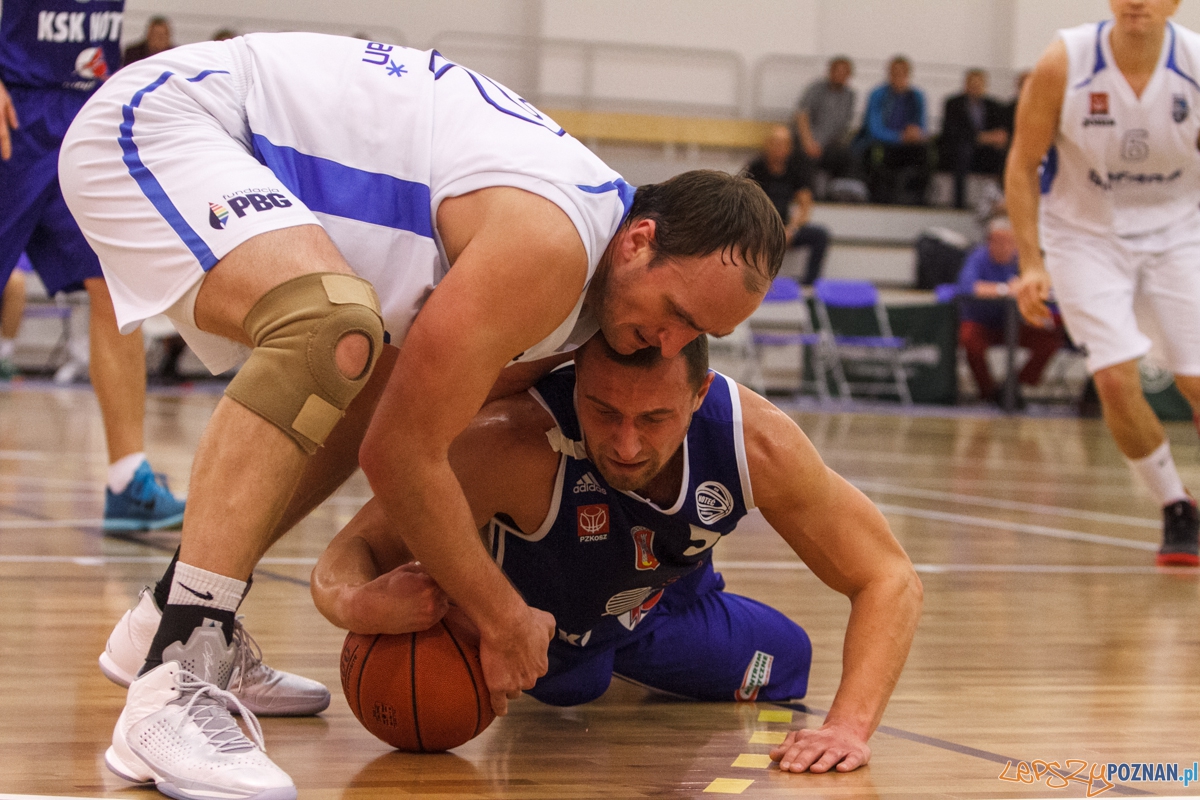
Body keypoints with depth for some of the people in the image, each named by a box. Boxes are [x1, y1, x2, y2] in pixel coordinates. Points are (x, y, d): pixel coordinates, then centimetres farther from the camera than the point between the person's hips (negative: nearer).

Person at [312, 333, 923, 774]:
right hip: (530, 618, -3)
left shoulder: (757, 443, -37)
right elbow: (353, 550, -42)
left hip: (661, 604, 3)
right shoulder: (516, 443, -47)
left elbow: (889, 580, -27)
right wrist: (359, 604, -67)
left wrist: (848, 727, -41)